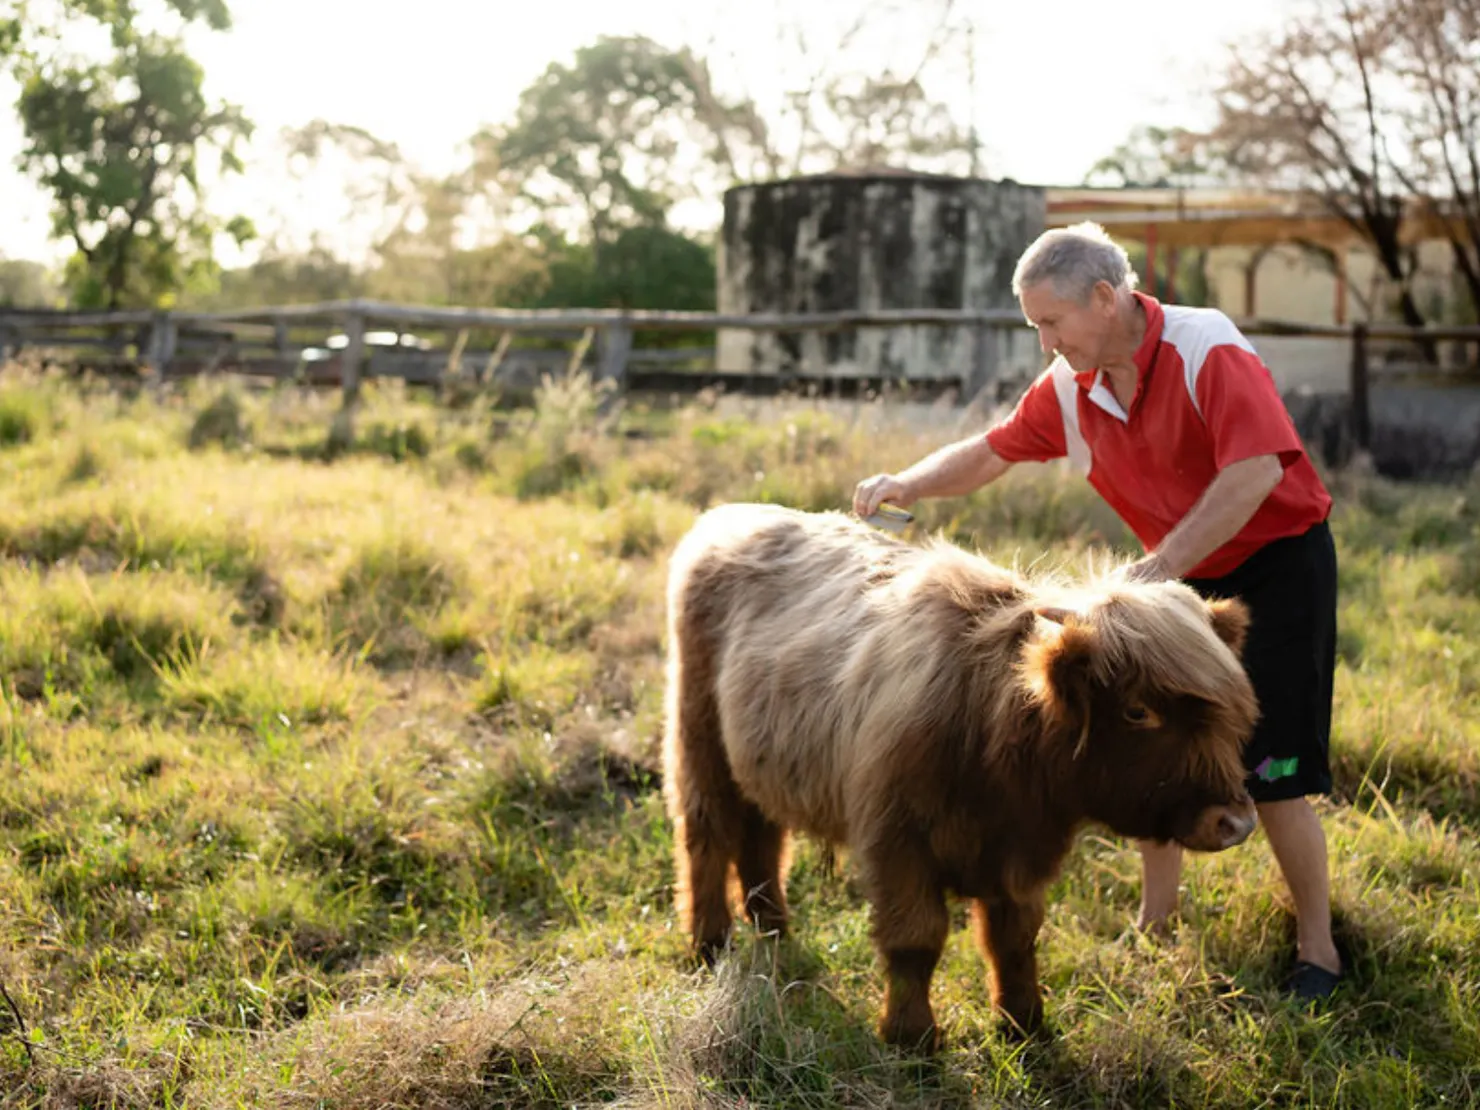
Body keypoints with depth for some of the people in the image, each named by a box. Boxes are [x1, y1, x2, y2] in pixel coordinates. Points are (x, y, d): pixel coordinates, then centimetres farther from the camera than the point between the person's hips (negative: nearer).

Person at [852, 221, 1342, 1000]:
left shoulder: (1207, 351, -24)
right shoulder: (1070, 388, -3)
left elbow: (1257, 469, -35)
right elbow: (991, 453, 7)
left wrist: (1160, 566, -39)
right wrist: (906, 485, -12)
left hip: (1277, 560, -7)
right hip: (1181, 579, 7)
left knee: (1271, 770, -8)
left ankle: (1317, 950, 8)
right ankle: (1155, 926, 23)